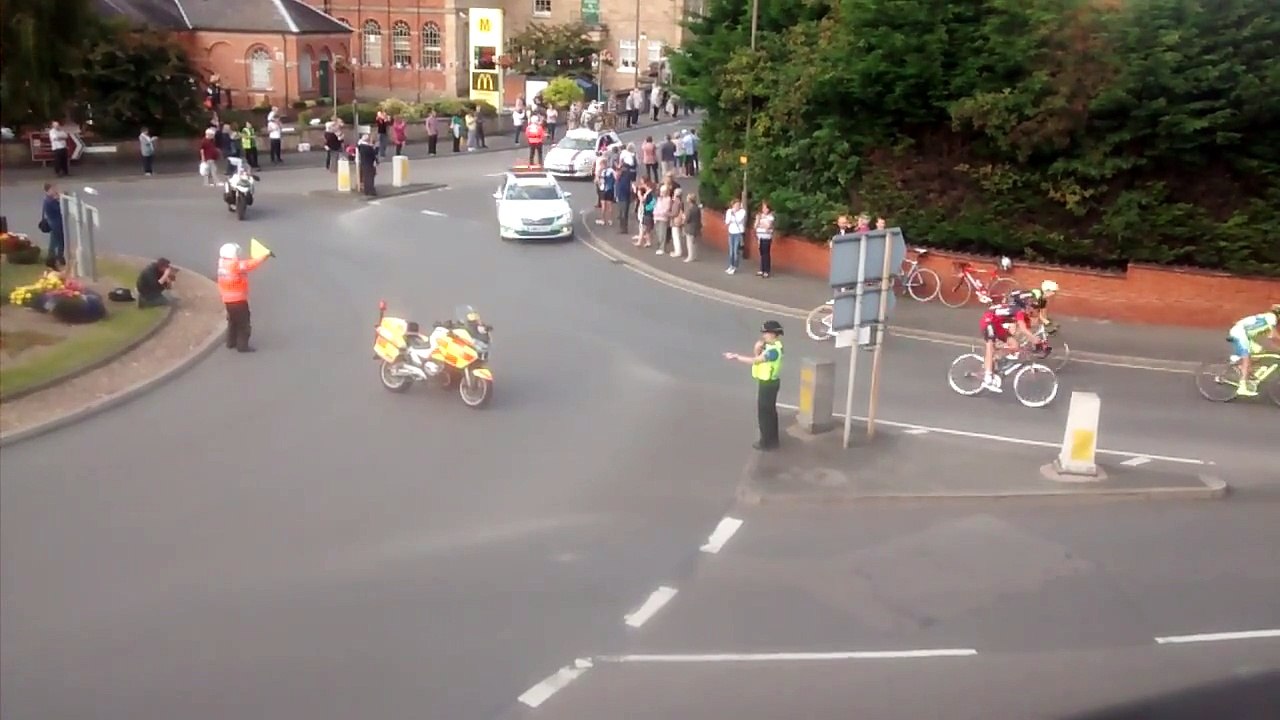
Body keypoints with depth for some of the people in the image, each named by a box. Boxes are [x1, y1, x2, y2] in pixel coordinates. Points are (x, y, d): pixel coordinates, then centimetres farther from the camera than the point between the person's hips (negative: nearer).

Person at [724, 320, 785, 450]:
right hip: (769, 382, 10)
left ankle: (767, 442, 11)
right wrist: (758, 348, -14)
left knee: (764, 413, 1)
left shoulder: (773, 350, -26)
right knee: (769, 411, 18)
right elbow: (756, 356, 6)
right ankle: (772, 440, 29)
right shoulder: (770, 346, 5)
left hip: (768, 384, -10)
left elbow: (754, 360, -27)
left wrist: (735, 357, -24)